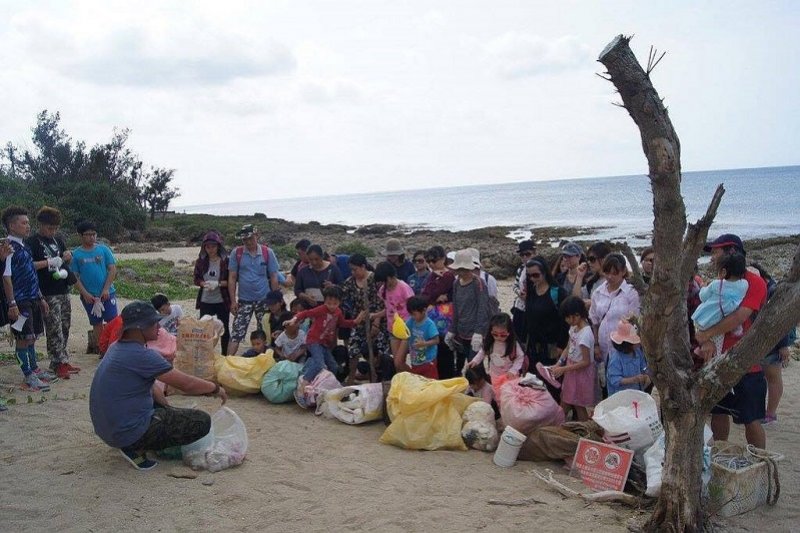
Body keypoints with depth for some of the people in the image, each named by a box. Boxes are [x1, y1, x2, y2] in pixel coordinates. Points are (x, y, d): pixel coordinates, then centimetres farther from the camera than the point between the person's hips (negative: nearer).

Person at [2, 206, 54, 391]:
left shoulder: (24, 246, 14)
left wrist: (40, 298, 22)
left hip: (32, 299, 9)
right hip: (20, 302, -9)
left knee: (31, 336, 16)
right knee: (23, 338, -2)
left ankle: (34, 369, 27)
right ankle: (29, 377, 3)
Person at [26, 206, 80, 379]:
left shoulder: (58, 239, 15)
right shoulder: (32, 242, -6)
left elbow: (67, 261, 26)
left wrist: (68, 256, 4)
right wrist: (48, 262, -21)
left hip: (63, 290, 7)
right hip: (48, 293, -7)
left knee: (65, 328, 10)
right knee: (54, 330, -6)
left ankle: (63, 361, 17)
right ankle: (58, 363, -1)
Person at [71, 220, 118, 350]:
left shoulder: (103, 249, 0)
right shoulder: (76, 254, 0)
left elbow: (112, 269, -2)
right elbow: (74, 277, 0)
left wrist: (106, 289, -10)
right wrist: (85, 294, -9)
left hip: (107, 293, -1)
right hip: (89, 296, 1)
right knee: (97, 324, 10)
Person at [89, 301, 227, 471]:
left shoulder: (117, 347, 7)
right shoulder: (141, 356, -22)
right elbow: (187, 384, -18)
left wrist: (170, 409, 19)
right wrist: (216, 389, -2)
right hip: (129, 433, -10)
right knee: (202, 421, -9)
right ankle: (137, 449, -6)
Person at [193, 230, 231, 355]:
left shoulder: (226, 261, -7)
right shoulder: (201, 261, 2)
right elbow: (196, 279, 6)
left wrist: (218, 283, -20)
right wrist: (204, 283, -14)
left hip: (222, 301, -2)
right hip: (205, 301, 2)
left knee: (224, 329, 8)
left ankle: (225, 356, 21)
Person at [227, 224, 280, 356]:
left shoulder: (268, 252, -3)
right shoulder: (237, 253, -3)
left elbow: (274, 277, 1)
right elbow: (232, 278, -1)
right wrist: (233, 301, -4)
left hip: (264, 300, 1)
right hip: (244, 300, -1)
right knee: (236, 334, -5)